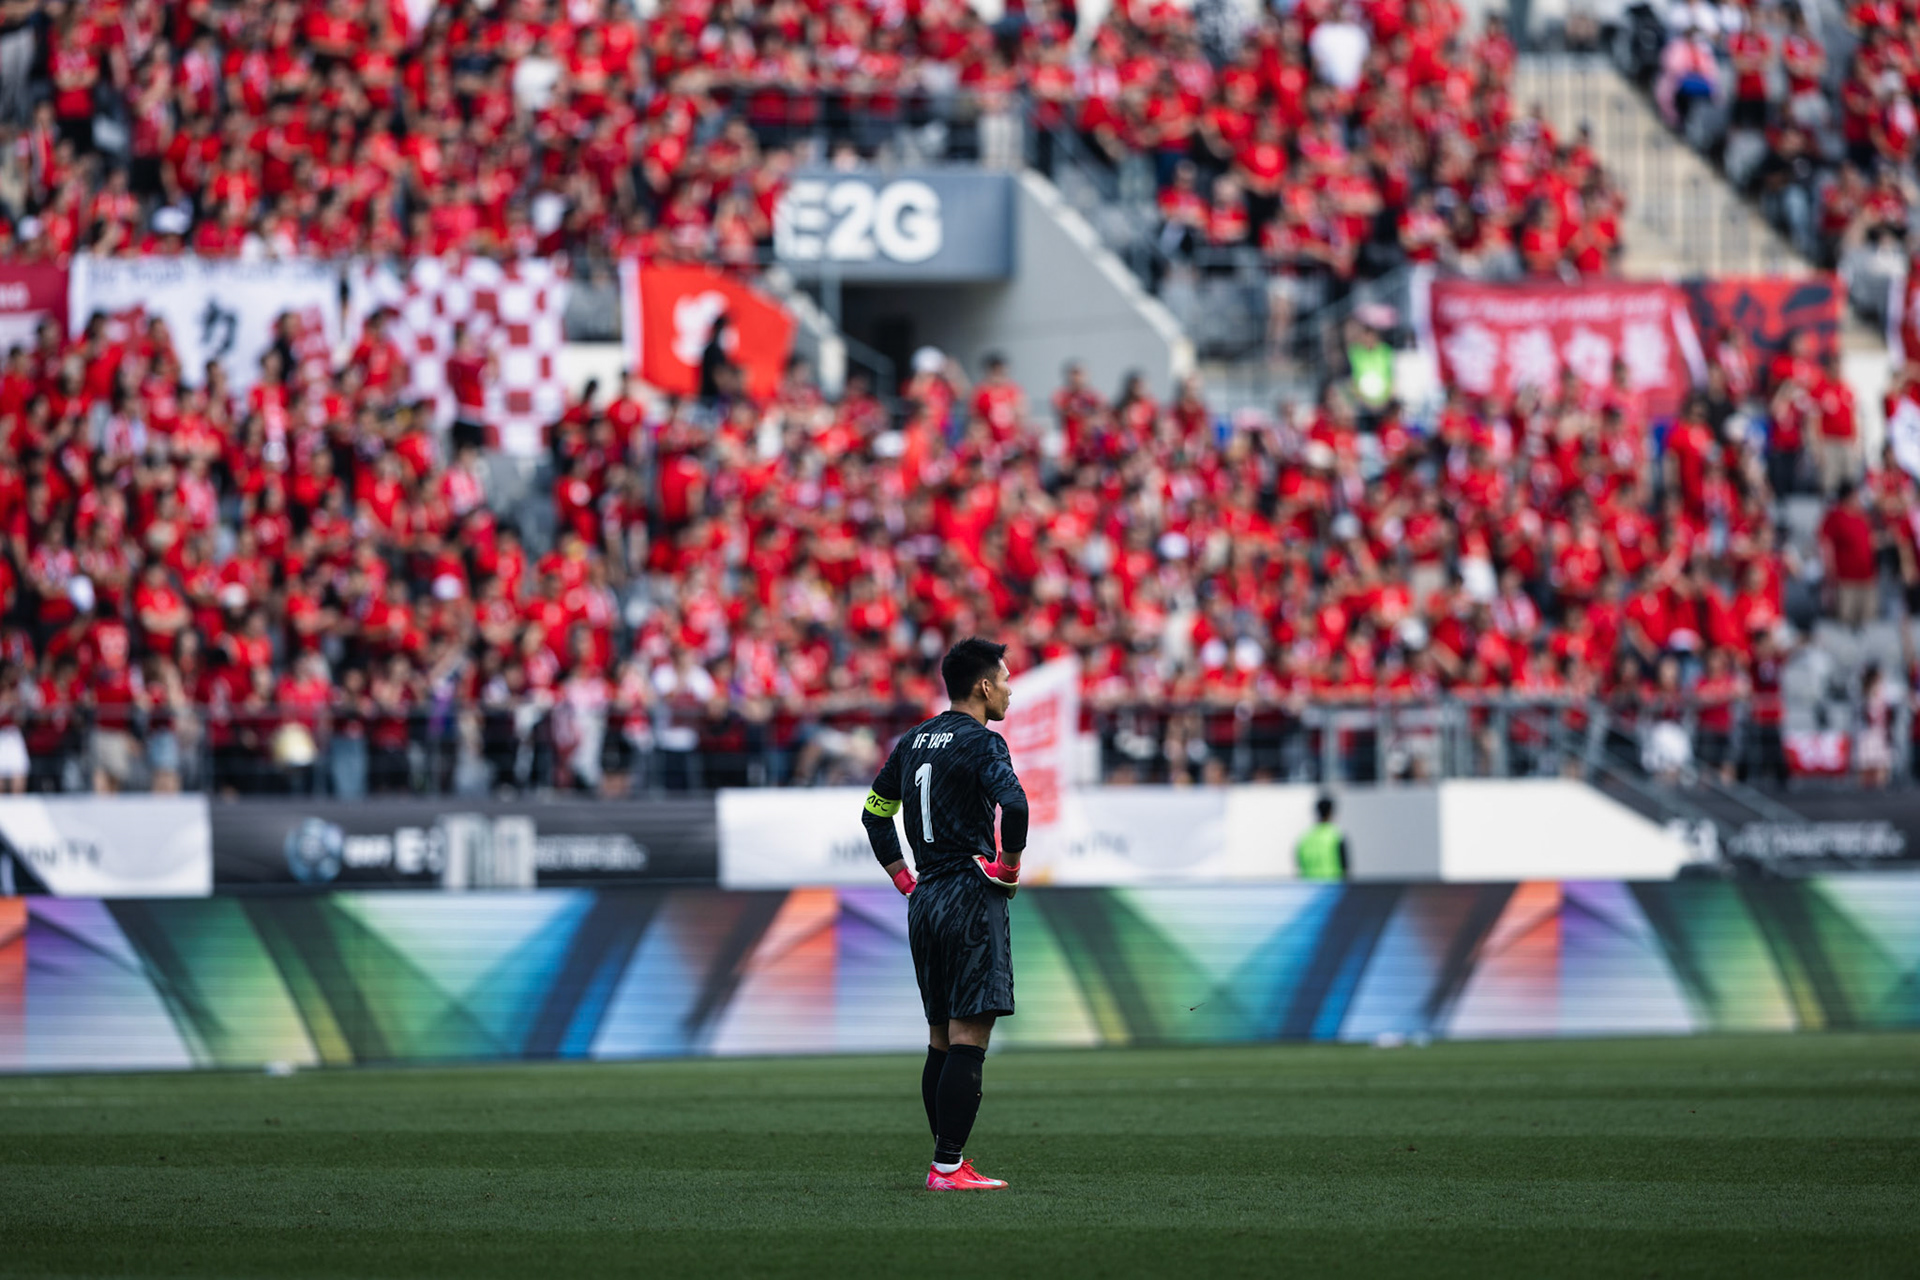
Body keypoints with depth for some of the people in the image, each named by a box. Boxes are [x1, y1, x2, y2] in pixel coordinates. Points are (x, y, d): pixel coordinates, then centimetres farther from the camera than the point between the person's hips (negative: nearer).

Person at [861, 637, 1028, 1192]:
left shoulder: (914, 741, 14)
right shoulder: (982, 742, -10)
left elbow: (875, 813, 21)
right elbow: (1013, 802, -27)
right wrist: (1011, 864, -11)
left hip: (925, 898, 8)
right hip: (972, 896, -8)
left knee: (942, 1037, 14)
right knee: (968, 1037, -8)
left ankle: (944, 1161, 16)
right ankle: (948, 1168, -13)